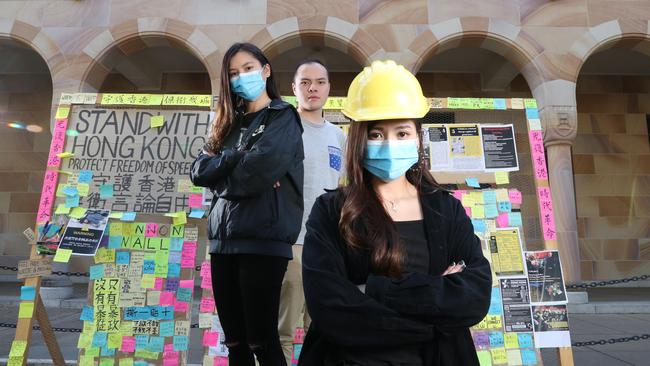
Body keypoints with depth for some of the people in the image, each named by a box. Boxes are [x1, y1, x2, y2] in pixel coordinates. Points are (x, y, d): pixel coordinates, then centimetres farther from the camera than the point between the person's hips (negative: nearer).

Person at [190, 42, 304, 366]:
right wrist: (238, 157, -8)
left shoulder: (283, 117, 1)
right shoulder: (229, 124, 19)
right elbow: (198, 171, 6)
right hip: (224, 240, 6)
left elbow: (259, 171, -15)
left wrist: (222, 174, 1)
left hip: (263, 240, -6)